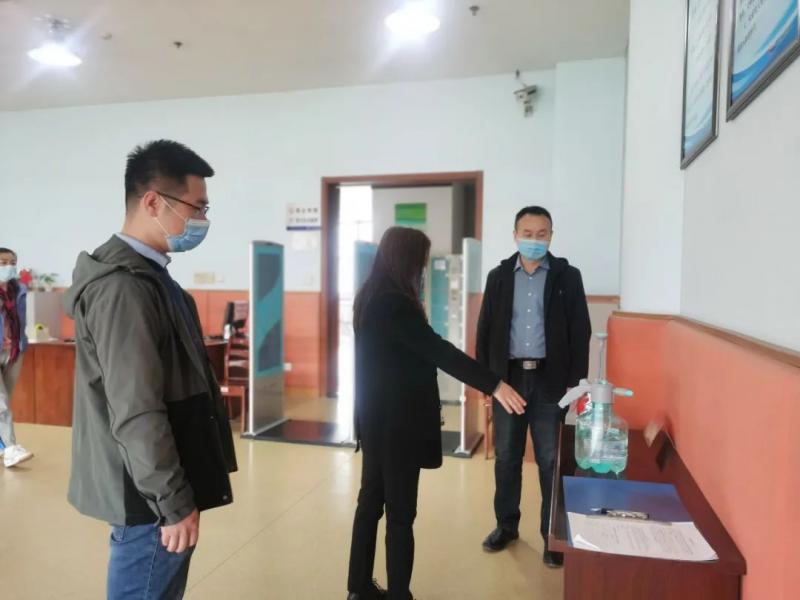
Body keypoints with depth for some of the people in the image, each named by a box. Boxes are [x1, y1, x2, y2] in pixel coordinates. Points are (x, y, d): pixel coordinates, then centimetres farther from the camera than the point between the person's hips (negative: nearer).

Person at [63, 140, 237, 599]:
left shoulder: (145, 274, 9)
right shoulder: (124, 287, -23)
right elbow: (136, 414, -25)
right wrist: (175, 502, -17)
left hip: (156, 487, 9)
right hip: (150, 496, -9)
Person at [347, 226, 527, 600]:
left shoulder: (371, 298, 8)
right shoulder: (393, 304, -21)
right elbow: (439, 351, -27)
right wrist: (494, 385, -27)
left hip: (377, 419, 9)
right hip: (397, 423, -9)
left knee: (371, 501, 17)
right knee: (400, 513, 4)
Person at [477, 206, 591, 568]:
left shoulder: (567, 276, 0)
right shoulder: (499, 276, 5)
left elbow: (580, 332, -1)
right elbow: (485, 329, 6)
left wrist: (575, 382, -6)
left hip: (549, 379, -2)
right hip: (508, 377, 2)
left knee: (550, 461, 7)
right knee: (506, 457, 12)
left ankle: (553, 534, 22)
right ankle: (506, 525, 29)